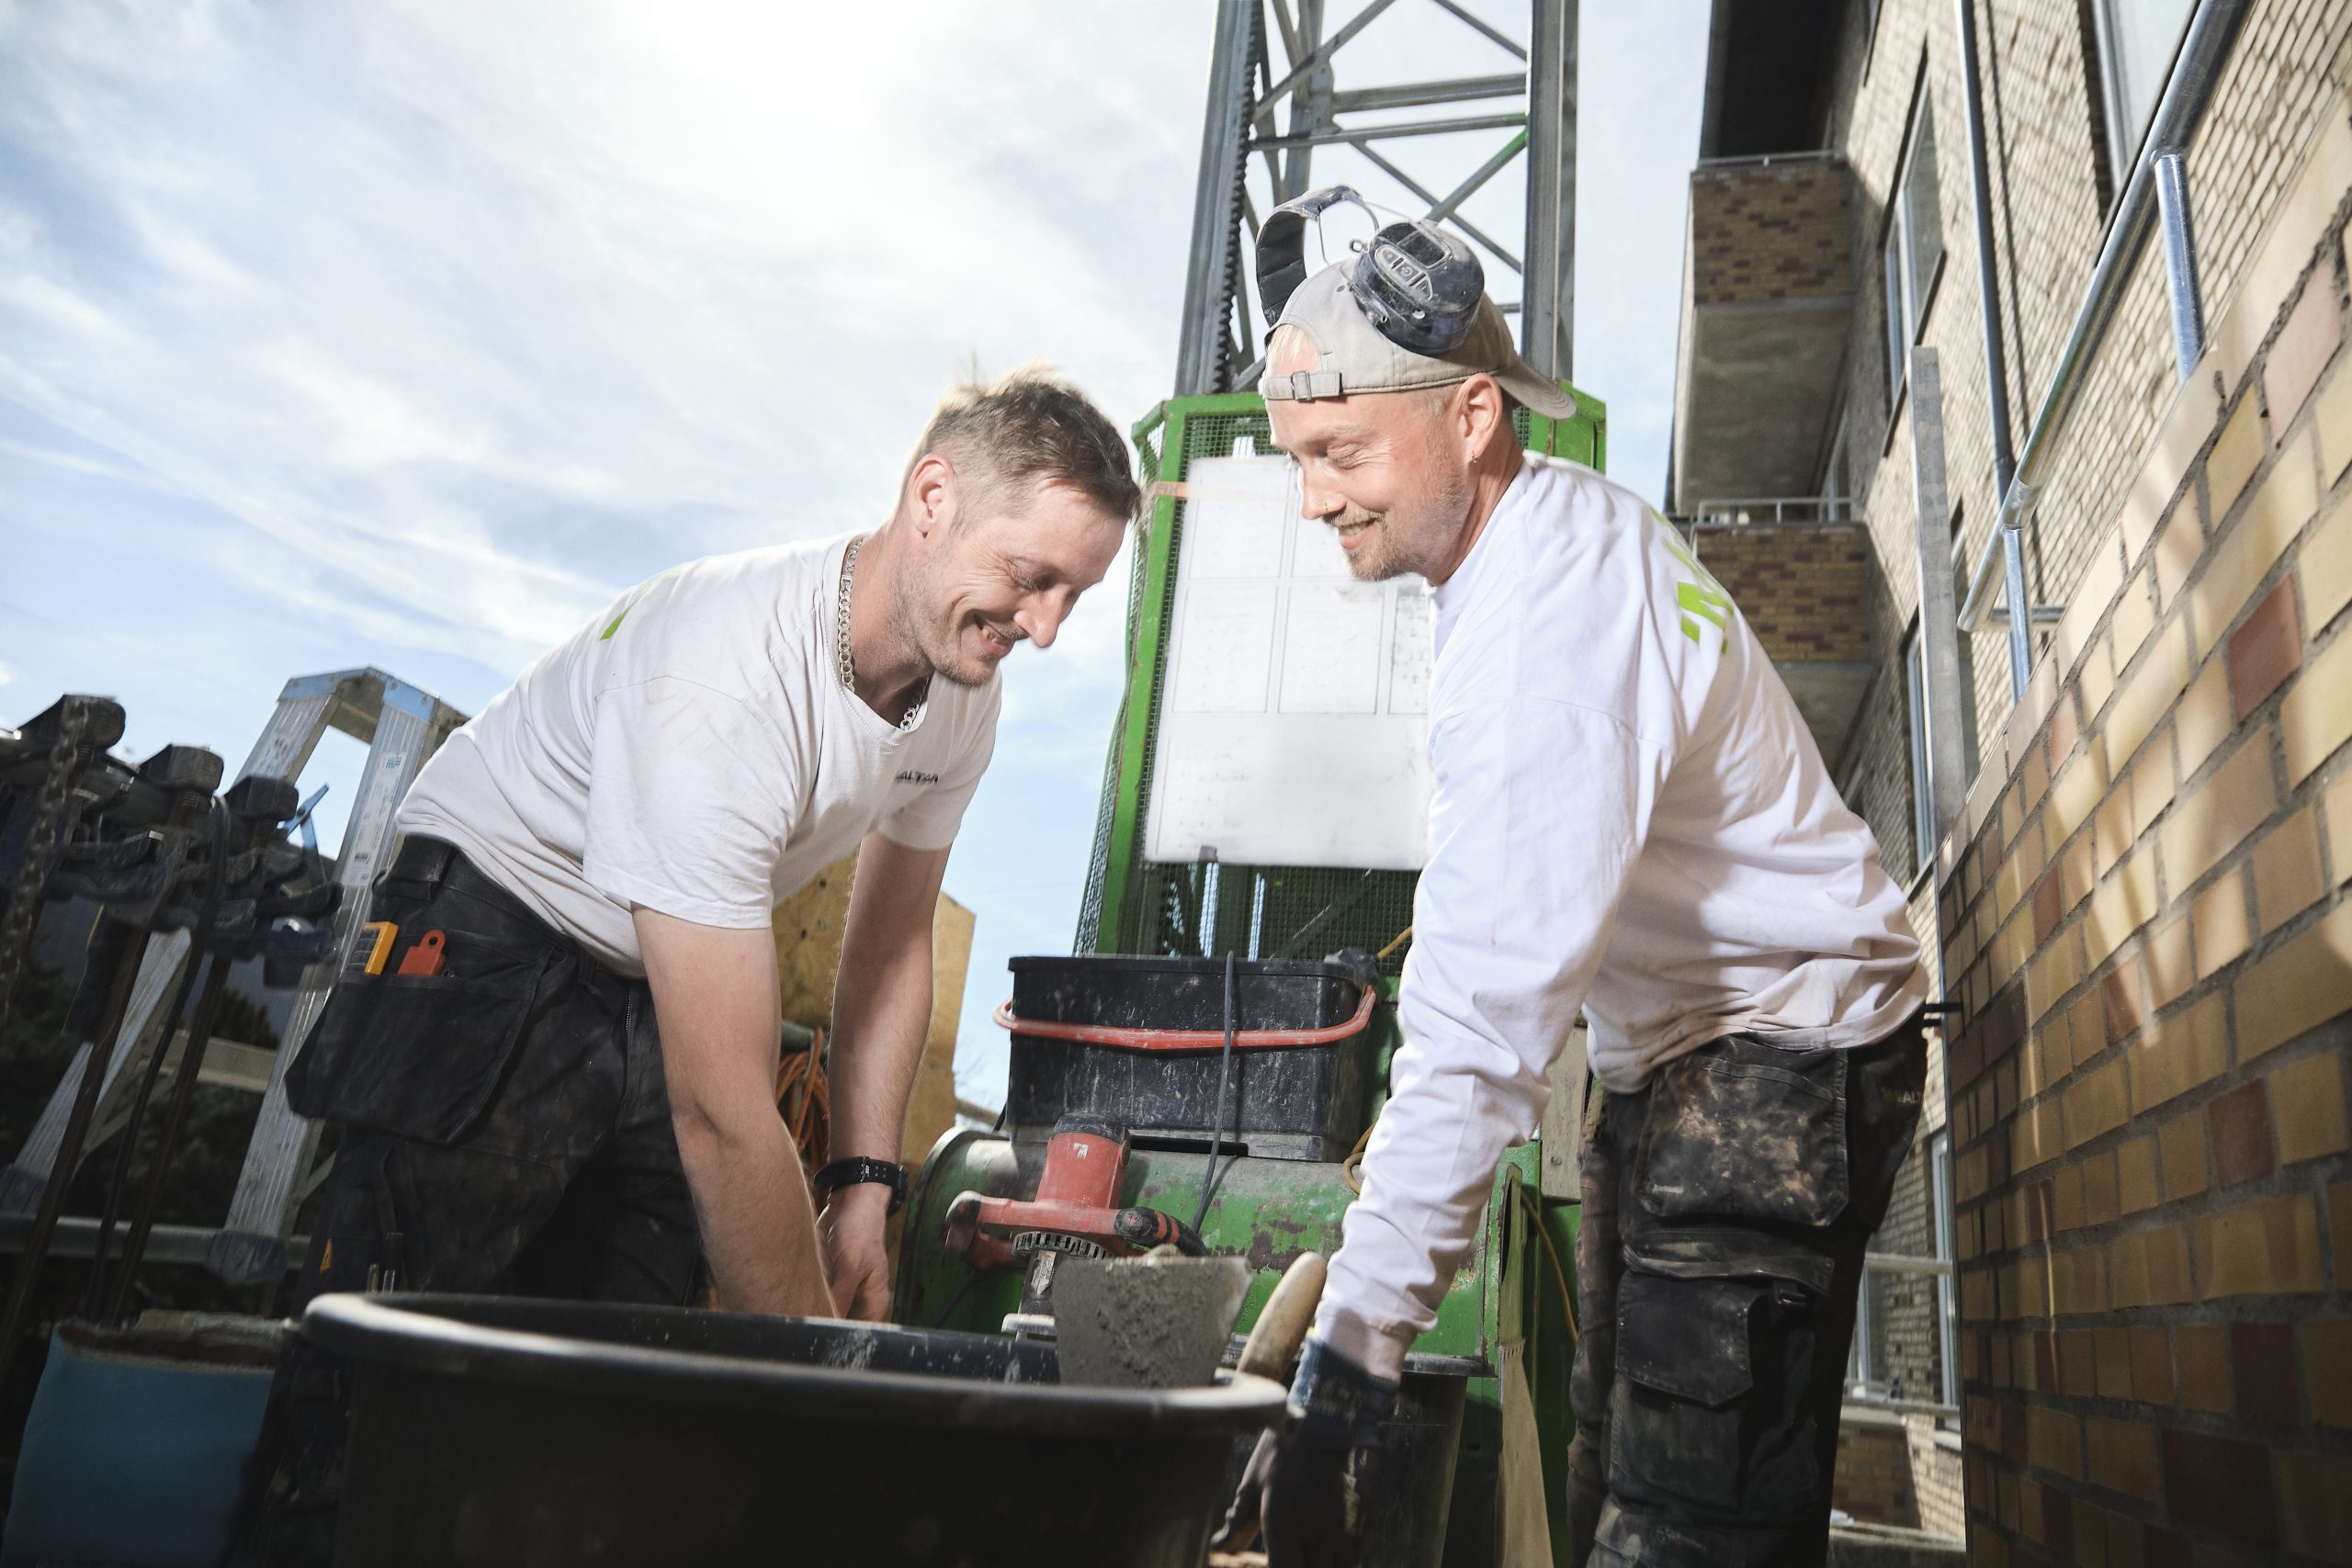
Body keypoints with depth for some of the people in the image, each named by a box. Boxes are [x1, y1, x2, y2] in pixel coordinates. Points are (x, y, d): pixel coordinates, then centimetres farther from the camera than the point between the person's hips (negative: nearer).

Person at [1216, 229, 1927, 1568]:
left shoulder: (1553, 618, -28)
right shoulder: (1565, 516, 4)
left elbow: (1484, 1017, -36)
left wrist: (1347, 1367, -36)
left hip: (1778, 1054, -10)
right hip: (1672, 1053, 10)